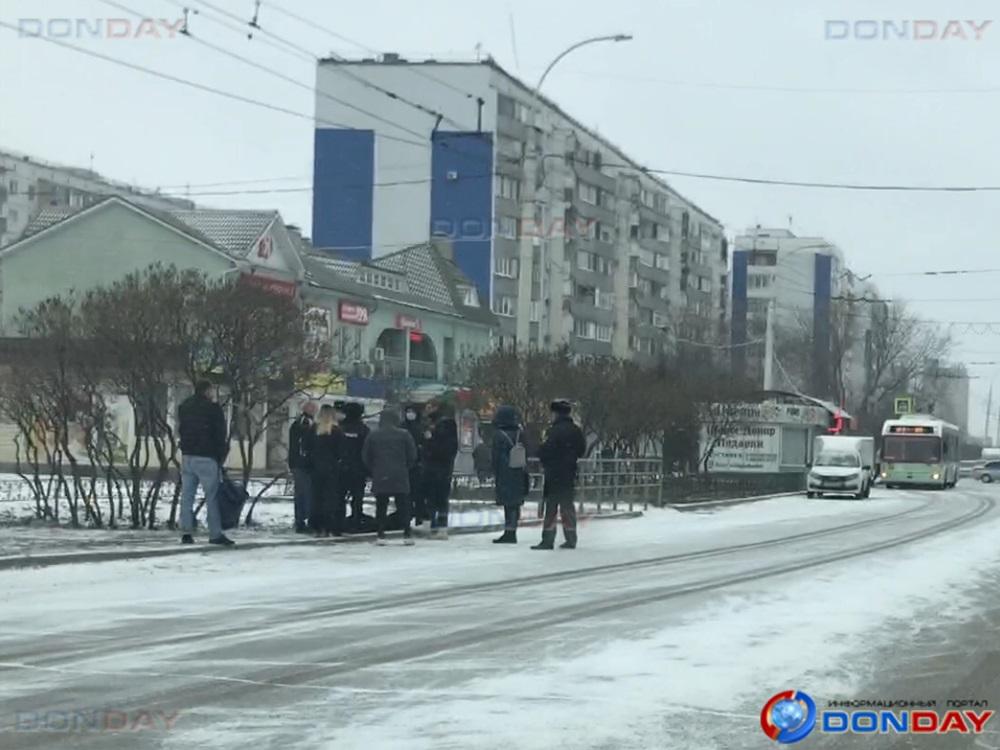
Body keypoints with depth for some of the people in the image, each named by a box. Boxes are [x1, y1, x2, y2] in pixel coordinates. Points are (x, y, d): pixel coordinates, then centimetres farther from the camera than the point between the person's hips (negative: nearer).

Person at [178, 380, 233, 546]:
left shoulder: (183, 407, 14)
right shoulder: (213, 409, -7)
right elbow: (221, 435, -6)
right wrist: (222, 456, 3)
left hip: (187, 457, 6)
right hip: (206, 458, -6)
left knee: (187, 495, 6)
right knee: (212, 496, -3)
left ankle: (186, 532, 2)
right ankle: (215, 534, -6)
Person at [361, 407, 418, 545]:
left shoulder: (373, 436, 3)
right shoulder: (404, 435, -2)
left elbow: (366, 456, 7)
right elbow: (412, 456, 0)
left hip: (380, 477, 1)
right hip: (400, 476, -1)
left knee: (381, 506, 6)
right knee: (403, 505, 4)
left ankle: (381, 535, 1)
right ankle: (407, 534, 1)